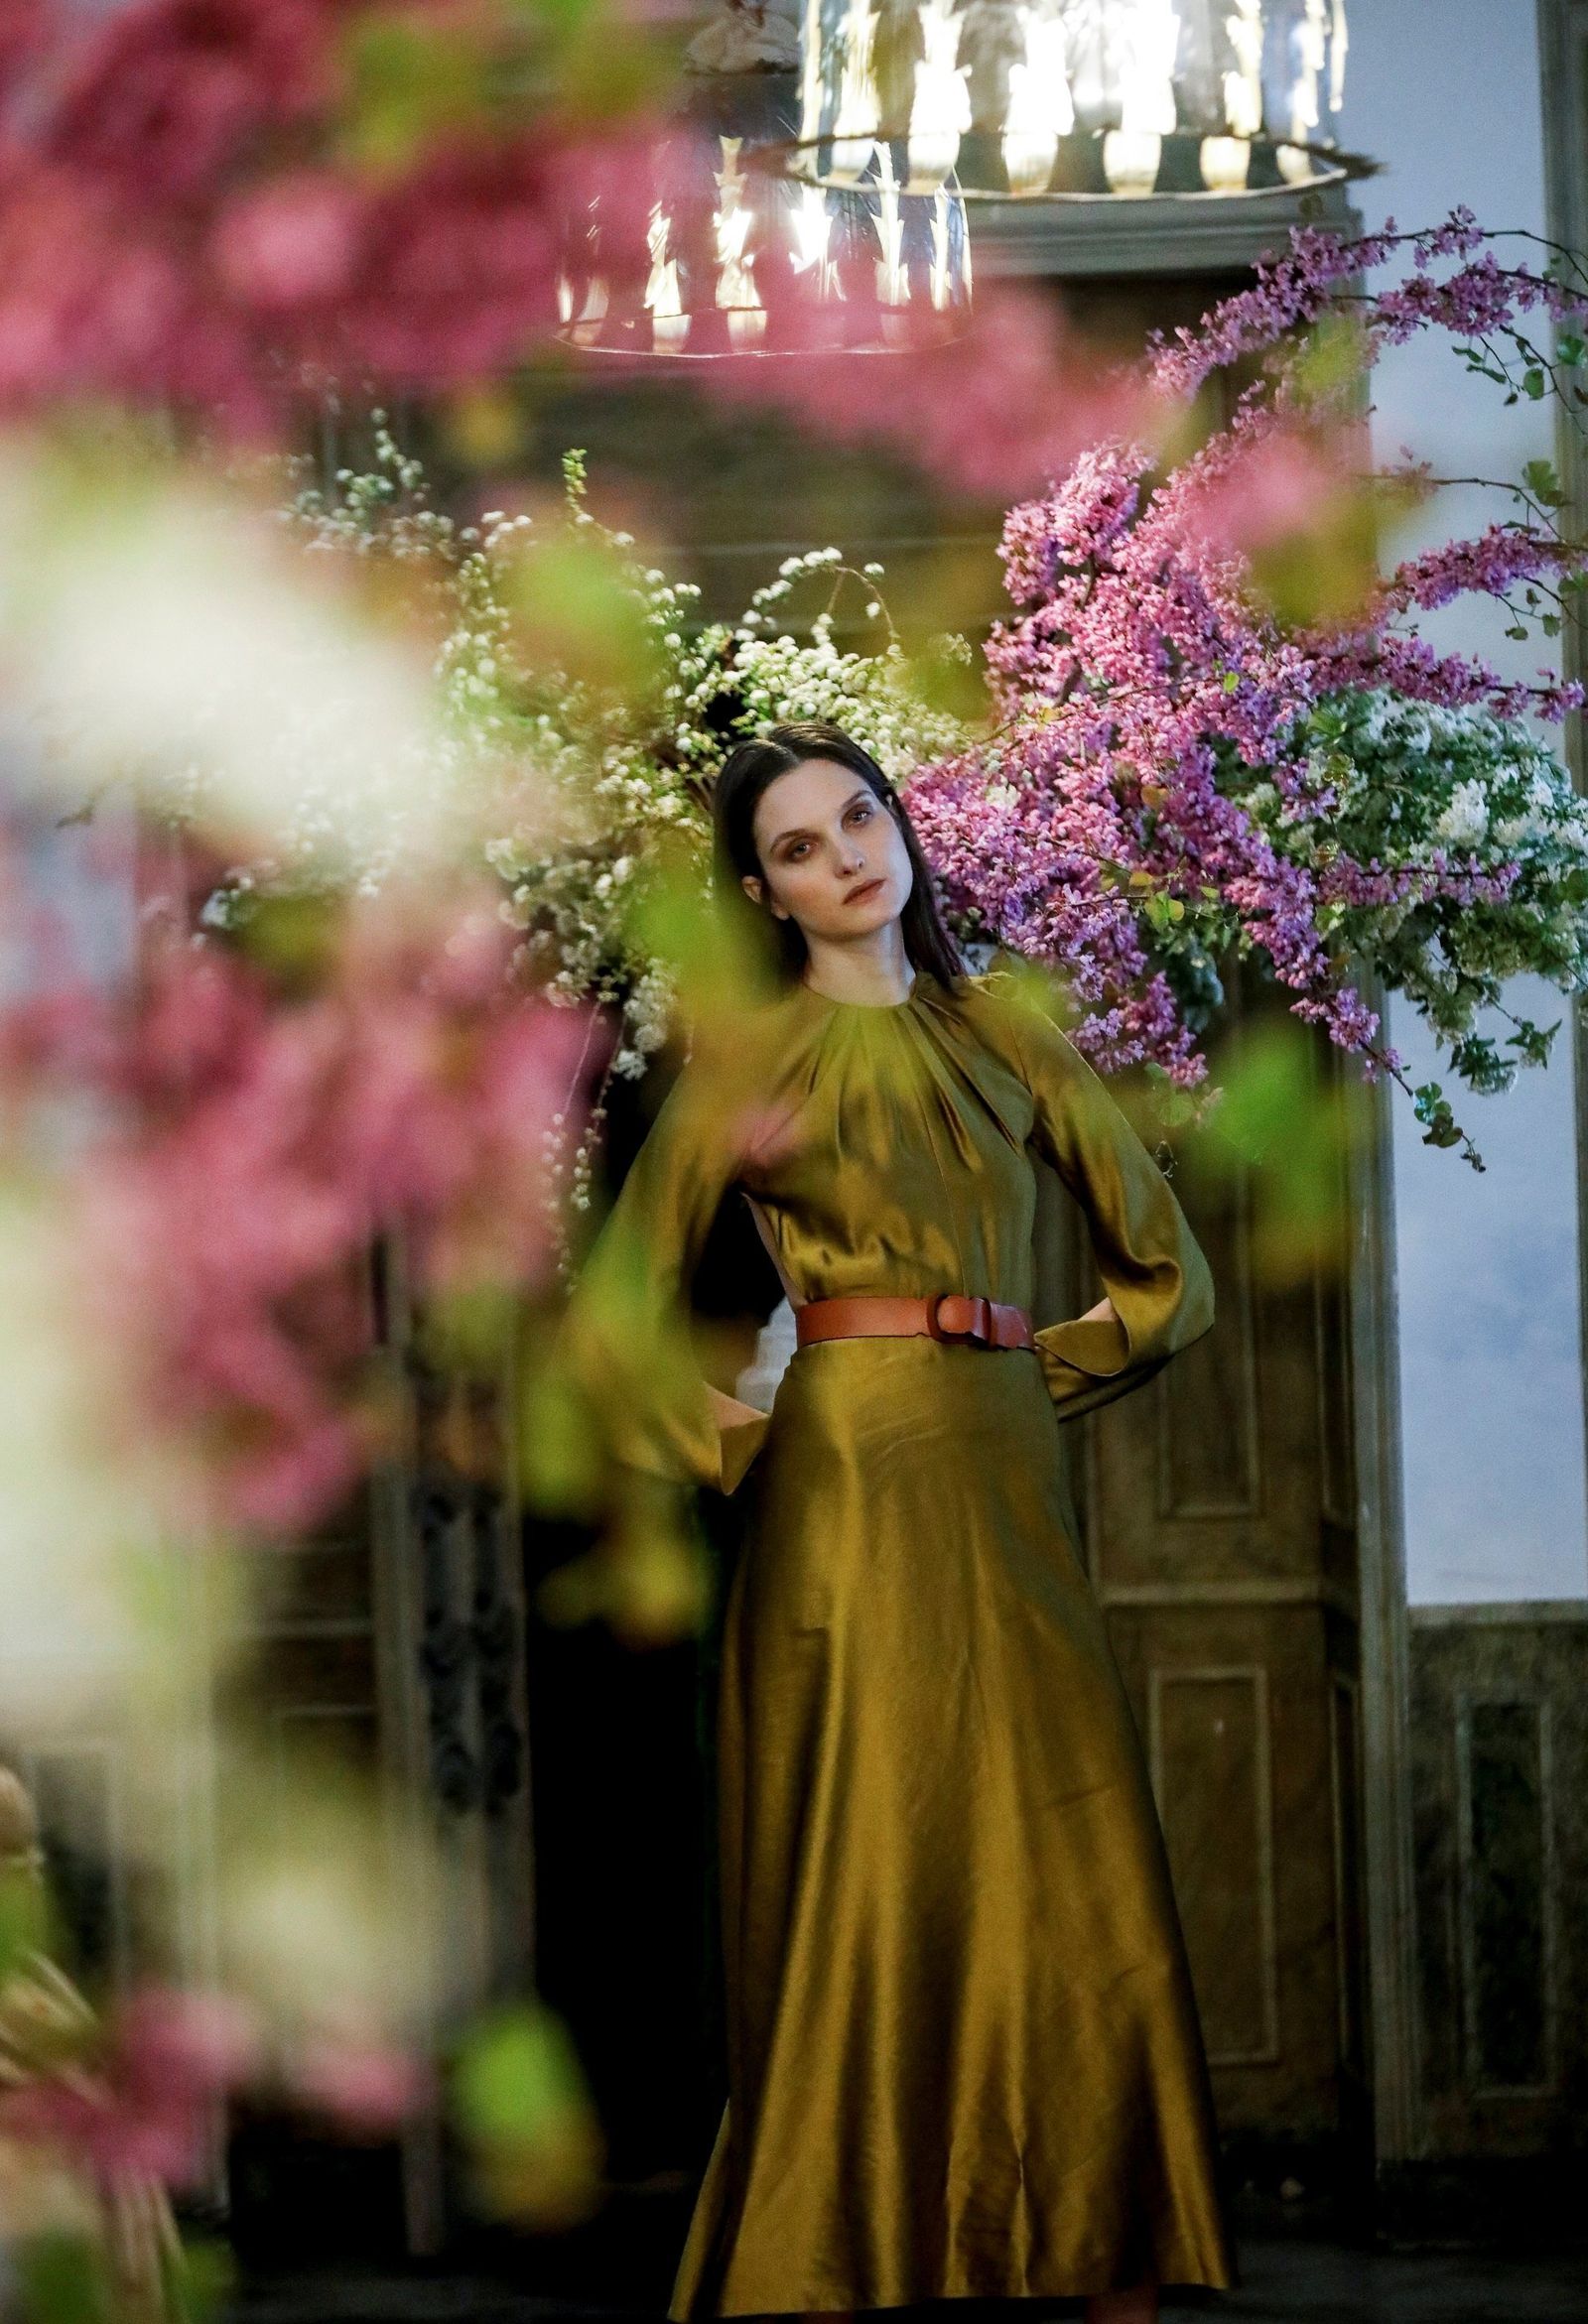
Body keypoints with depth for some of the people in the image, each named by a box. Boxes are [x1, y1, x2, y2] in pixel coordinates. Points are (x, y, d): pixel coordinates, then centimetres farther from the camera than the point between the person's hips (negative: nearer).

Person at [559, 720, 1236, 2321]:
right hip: (850, 1486, -4)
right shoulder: (752, 1062, 4)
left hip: (1007, 1483, 4)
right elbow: (619, 1312, 3)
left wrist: (1054, 1373, 11)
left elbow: (1159, 1258, 21)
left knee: (1070, 1881, 0)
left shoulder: (1006, 1034, 14)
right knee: (867, 1878, -6)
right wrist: (725, 1446, -4)